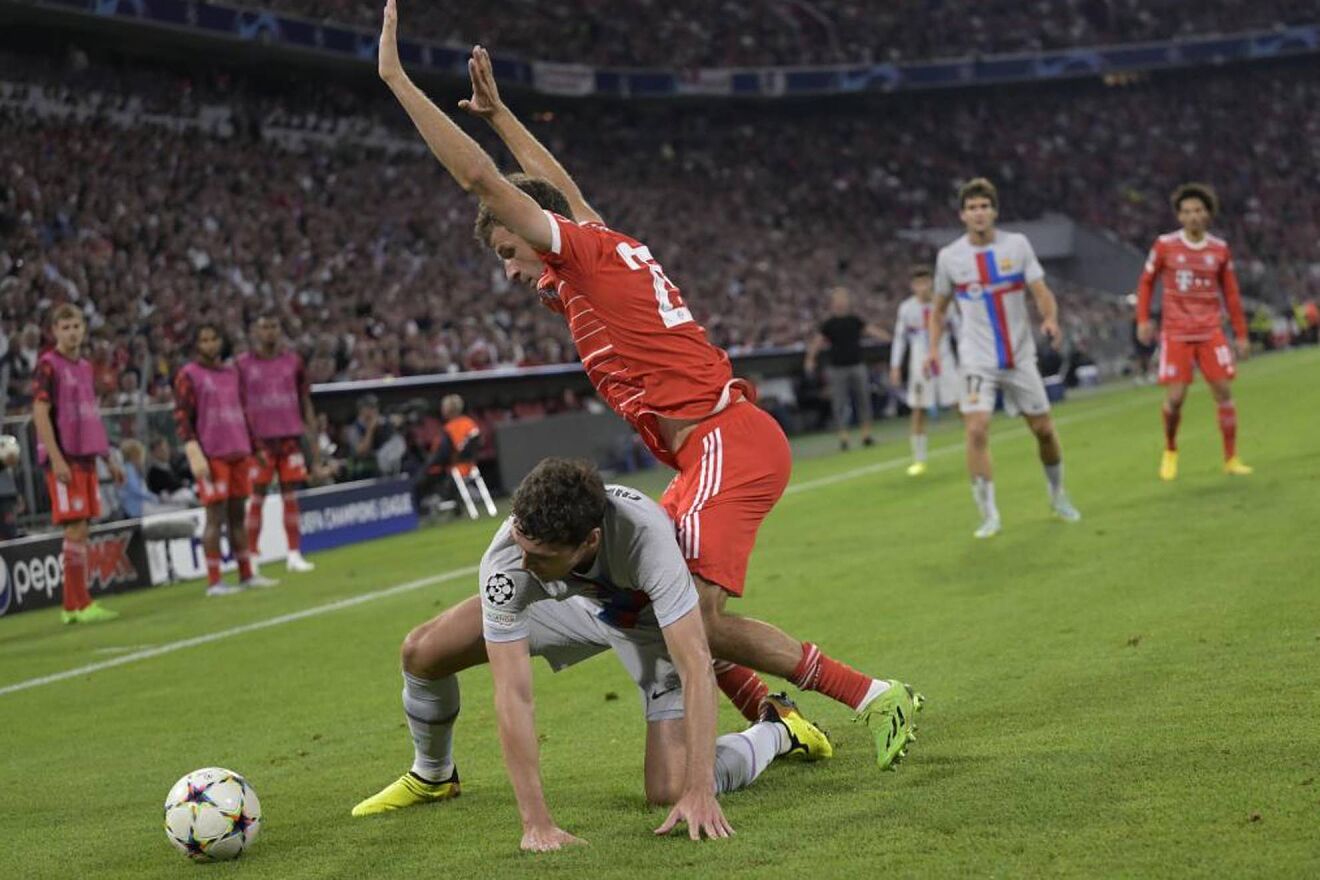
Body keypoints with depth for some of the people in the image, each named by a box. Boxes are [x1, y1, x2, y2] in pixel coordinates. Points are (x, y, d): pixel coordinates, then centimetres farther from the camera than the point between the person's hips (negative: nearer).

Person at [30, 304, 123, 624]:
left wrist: (108, 458, 21)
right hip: (64, 459, -7)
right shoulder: (48, 365, -7)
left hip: (86, 457, 7)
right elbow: (40, 414, -13)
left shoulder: (85, 367, 16)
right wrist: (56, 459, -20)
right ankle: (80, 605, -6)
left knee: (81, 529, 8)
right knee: (76, 528, -9)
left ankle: (72, 606, 12)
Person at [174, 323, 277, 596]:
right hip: (211, 455, -6)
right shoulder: (188, 375, -3)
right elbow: (182, 417, -9)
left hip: (239, 453, 6)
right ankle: (213, 582, -3)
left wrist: (250, 447, 21)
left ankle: (246, 575, 15)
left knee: (237, 514, 10)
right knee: (215, 517, -6)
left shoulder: (232, 372, 16)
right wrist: (195, 455, -17)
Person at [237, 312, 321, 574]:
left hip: (291, 438, 3)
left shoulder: (293, 360, 9)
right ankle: (251, 557, 3)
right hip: (260, 441, -3)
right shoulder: (242, 364, 0)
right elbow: (238, 408, 0)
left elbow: (306, 404, 12)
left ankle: (294, 555, 7)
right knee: (256, 500, -1)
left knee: (291, 497, 4)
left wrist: (313, 441, 7)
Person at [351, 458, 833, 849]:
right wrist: (536, 823, -40)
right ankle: (432, 777, 25)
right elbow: (512, 695, -36)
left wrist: (699, 792, -47)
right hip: (570, 601, 3)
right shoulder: (506, 564, -37)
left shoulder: (645, 534, -46)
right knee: (421, 652, -7)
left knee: (672, 792, -17)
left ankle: (776, 729, 15)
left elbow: (697, 668, -43)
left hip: (653, 620, -3)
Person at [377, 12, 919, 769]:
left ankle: (875, 697, -13)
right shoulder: (611, 252, 20)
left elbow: (479, 177, -8)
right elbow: (565, 188, 42)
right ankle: (770, 720, 9)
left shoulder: (589, 252, -4)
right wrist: (498, 112, 49)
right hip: (727, 445, 10)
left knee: (698, 617, -18)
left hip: (727, 444, -10)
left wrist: (396, 78, -4)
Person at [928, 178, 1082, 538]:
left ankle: (1058, 496, 33)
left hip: (1020, 357, 1)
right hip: (976, 360, -1)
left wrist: (1050, 318, -25)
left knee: (1044, 429, 8)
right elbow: (939, 308, 12)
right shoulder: (949, 256, -1)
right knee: (976, 430, -18)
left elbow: (1042, 292, -4)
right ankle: (989, 515, -11)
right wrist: (933, 348, -2)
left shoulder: (1017, 244, -2)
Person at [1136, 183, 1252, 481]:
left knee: (1224, 392, -5)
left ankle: (1231, 459, 5)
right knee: (1175, 398, -8)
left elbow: (1231, 294, 11)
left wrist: (1241, 334, 10)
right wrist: (1143, 319, 0)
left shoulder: (1219, 249, 4)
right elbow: (1146, 282, 9)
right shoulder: (1165, 245, -1)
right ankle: (1170, 451, 18)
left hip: (1210, 332, 2)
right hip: (1176, 333, -2)